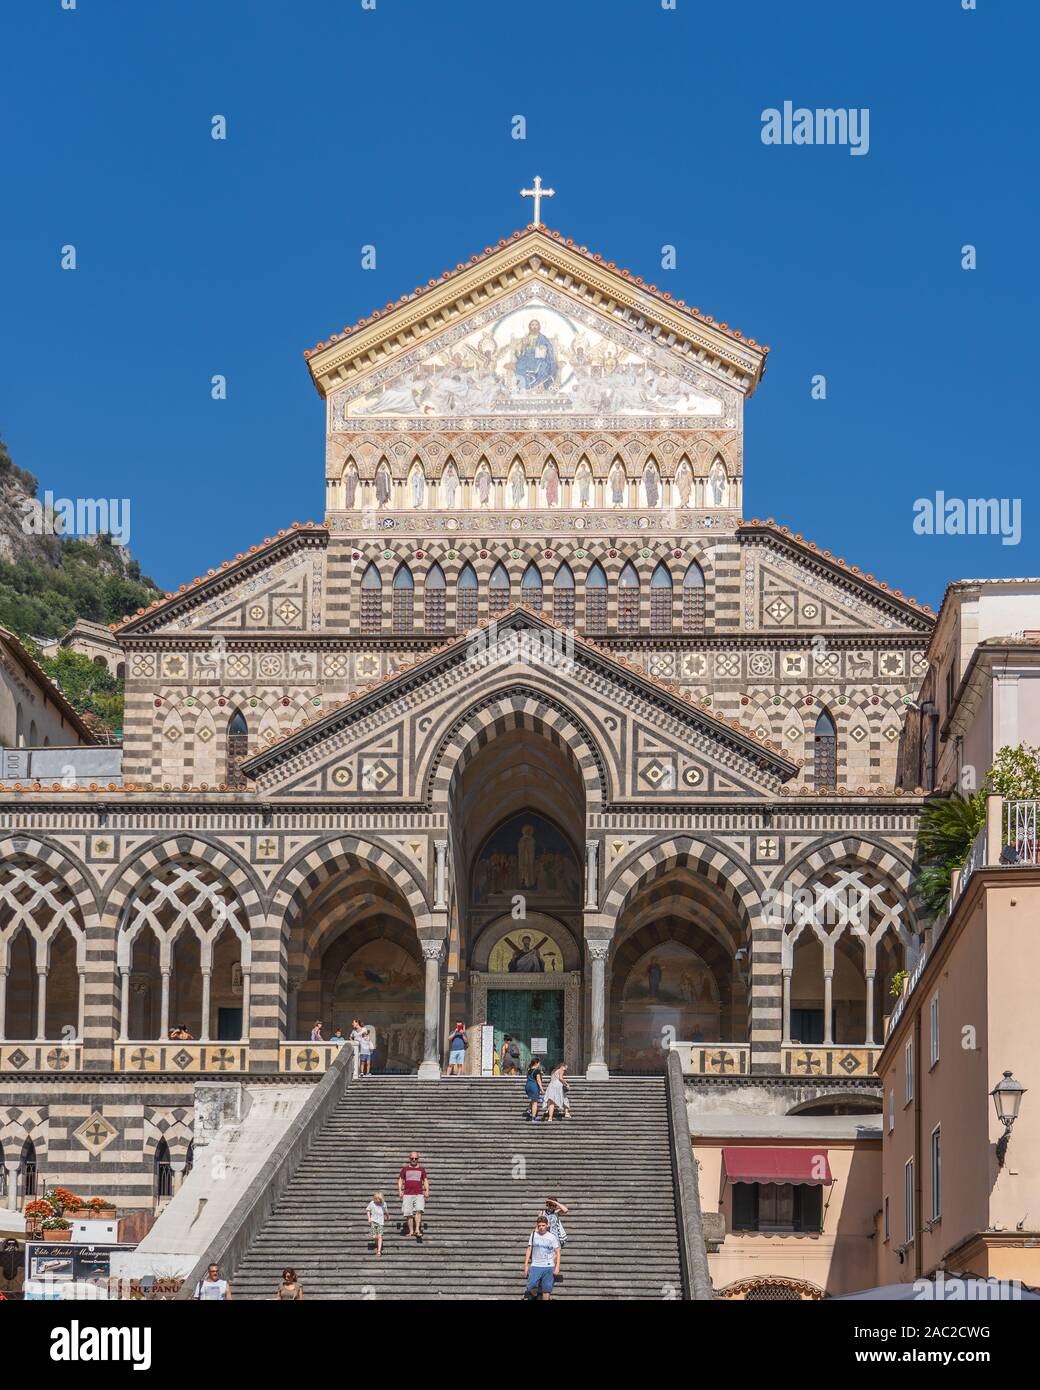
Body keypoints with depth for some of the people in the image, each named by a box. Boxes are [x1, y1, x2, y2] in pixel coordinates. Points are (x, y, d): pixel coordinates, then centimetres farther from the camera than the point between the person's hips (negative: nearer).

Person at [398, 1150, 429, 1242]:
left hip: (419, 1194, -1)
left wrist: (427, 1190, -2)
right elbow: (400, 1180, 12)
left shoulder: (421, 1169, 13)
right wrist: (399, 1190, -3)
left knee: (419, 1210, -20)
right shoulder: (405, 1169, 12)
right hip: (407, 1194, 1)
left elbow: (425, 1180, 13)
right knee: (408, 1214, -3)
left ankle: (417, 1230, -24)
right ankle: (411, 1231, 4)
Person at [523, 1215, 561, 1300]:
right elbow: (529, 1250, 11)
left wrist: (557, 1267, -6)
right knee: (531, 1287, -13)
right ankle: (535, 1296, 17)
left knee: (546, 1289, -1)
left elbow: (557, 1252, 3)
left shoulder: (552, 1237, 1)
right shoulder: (533, 1235, 7)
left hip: (548, 1267, -1)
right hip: (535, 1266, 1)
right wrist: (526, 1265, 6)